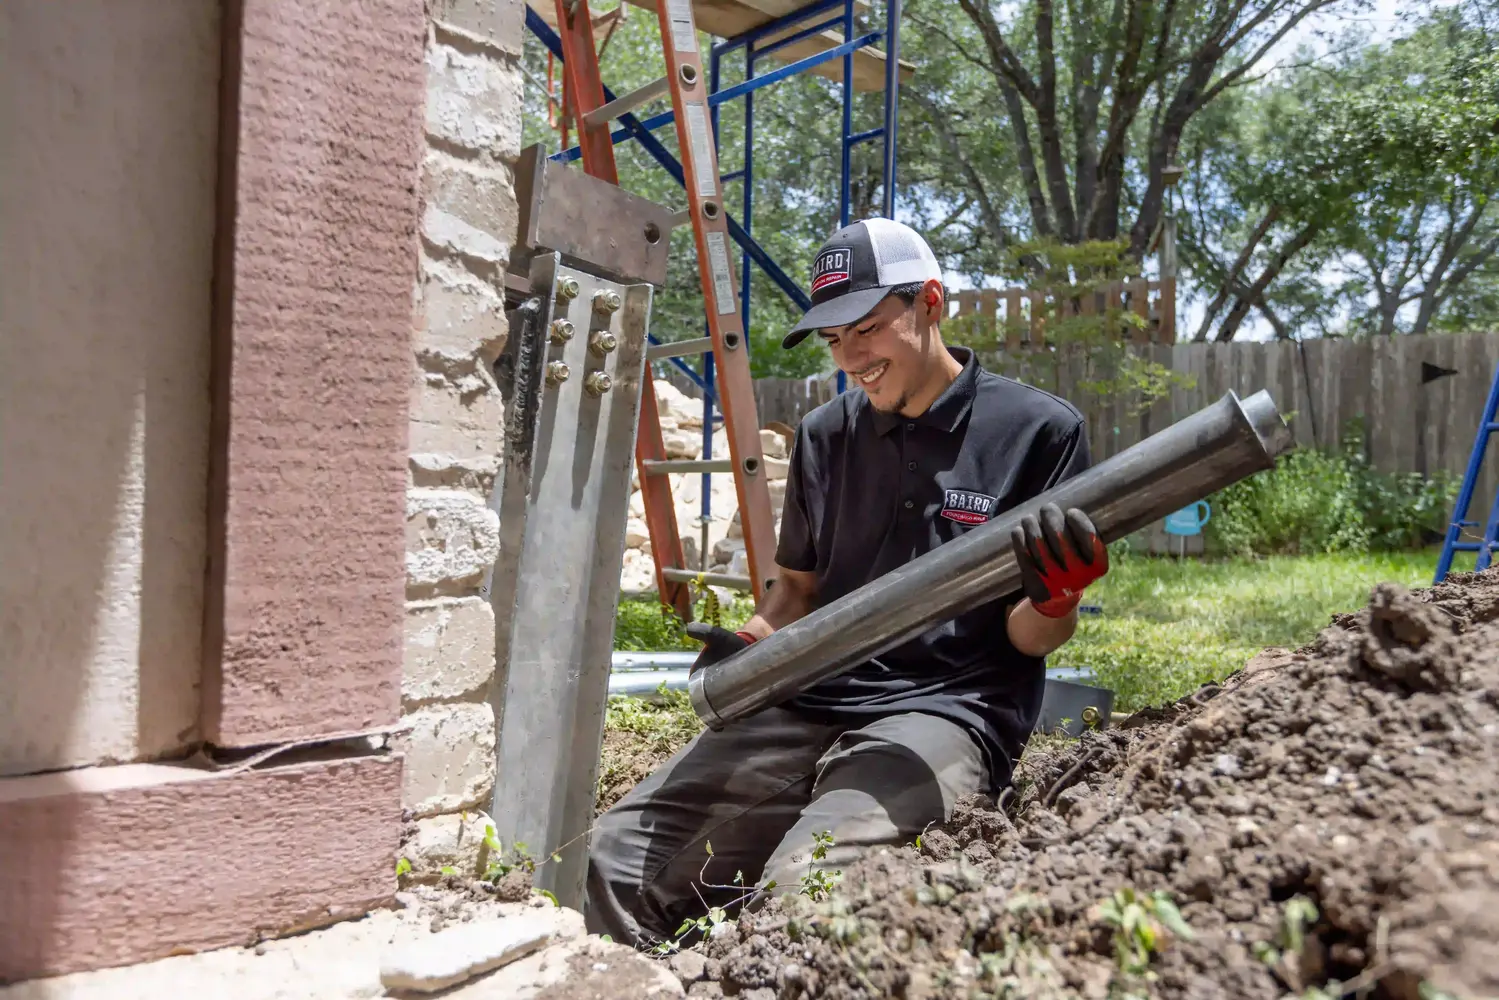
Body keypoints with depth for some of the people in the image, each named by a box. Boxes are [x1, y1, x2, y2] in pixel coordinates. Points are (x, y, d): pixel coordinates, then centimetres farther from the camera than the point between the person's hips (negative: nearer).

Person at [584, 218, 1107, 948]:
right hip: (809, 702, 5)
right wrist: (751, 643, 2)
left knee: (801, 890, -32)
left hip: (946, 707, -4)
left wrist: (1056, 598, -22)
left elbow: (1029, 639, 2)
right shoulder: (824, 436, 14)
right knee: (620, 855, -12)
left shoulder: (1038, 429, 0)